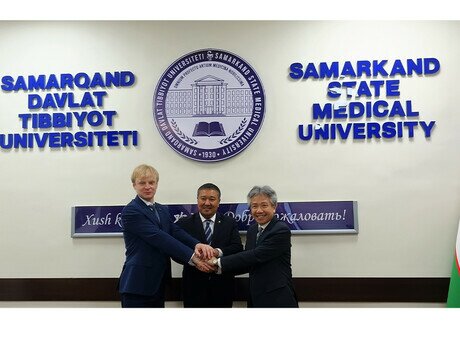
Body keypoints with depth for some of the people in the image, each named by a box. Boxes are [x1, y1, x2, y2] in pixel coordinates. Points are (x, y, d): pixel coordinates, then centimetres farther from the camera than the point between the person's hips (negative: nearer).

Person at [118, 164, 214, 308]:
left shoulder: (162, 210, 14)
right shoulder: (130, 211, -10)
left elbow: (176, 232, -4)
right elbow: (158, 238, -21)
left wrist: (197, 244, -25)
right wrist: (192, 257, -27)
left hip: (158, 284, 7)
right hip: (137, 285, -7)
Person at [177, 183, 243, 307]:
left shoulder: (230, 223, 6)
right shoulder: (184, 223, 2)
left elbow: (238, 248, -5)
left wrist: (219, 252, -24)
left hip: (222, 288, 1)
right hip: (194, 287, -1)